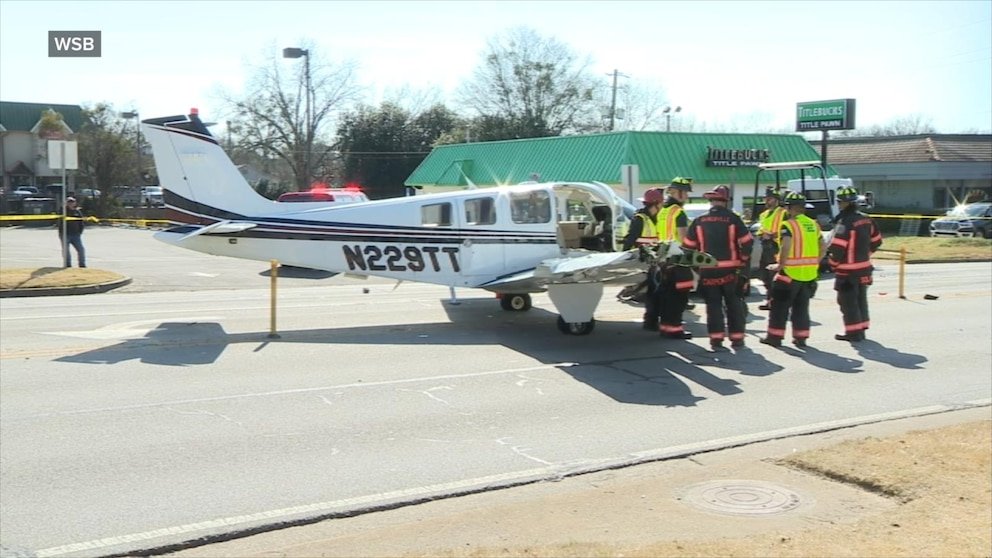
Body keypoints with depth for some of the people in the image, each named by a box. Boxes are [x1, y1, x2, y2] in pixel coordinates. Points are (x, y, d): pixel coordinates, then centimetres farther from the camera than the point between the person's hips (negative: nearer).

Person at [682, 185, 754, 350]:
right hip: (730, 270, -1)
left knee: (713, 305, 8)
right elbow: (747, 242, -8)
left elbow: (688, 245, 4)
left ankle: (716, 339, 3)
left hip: (707, 270, 1)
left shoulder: (699, 221, 2)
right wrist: (743, 259, 7)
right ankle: (737, 339, 11)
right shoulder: (733, 219, -6)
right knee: (734, 305, 10)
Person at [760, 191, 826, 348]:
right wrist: (814, 263, 17)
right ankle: (801, 338, 15)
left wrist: (780, 265, -15)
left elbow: (786, 246, -26)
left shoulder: (788, 225, -12)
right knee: (801, 307, 14)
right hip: (810, 274, 6)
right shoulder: (813, 224, 10)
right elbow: (823, 246, 11)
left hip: (790, 272, -6)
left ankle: (775, 336, 9)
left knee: (780, 305, 5)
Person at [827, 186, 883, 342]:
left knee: (848, 301, 1)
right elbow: (876, 240, 17)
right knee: (860, 299, 18)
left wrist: (832, 263, -9)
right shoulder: (866, 219, 6)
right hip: (864, 267, 8)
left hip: (848, 270, -8)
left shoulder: (845, 222, -21)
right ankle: (861, 329, 26)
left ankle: (853, 332, 4)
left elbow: (837, 247, -25)